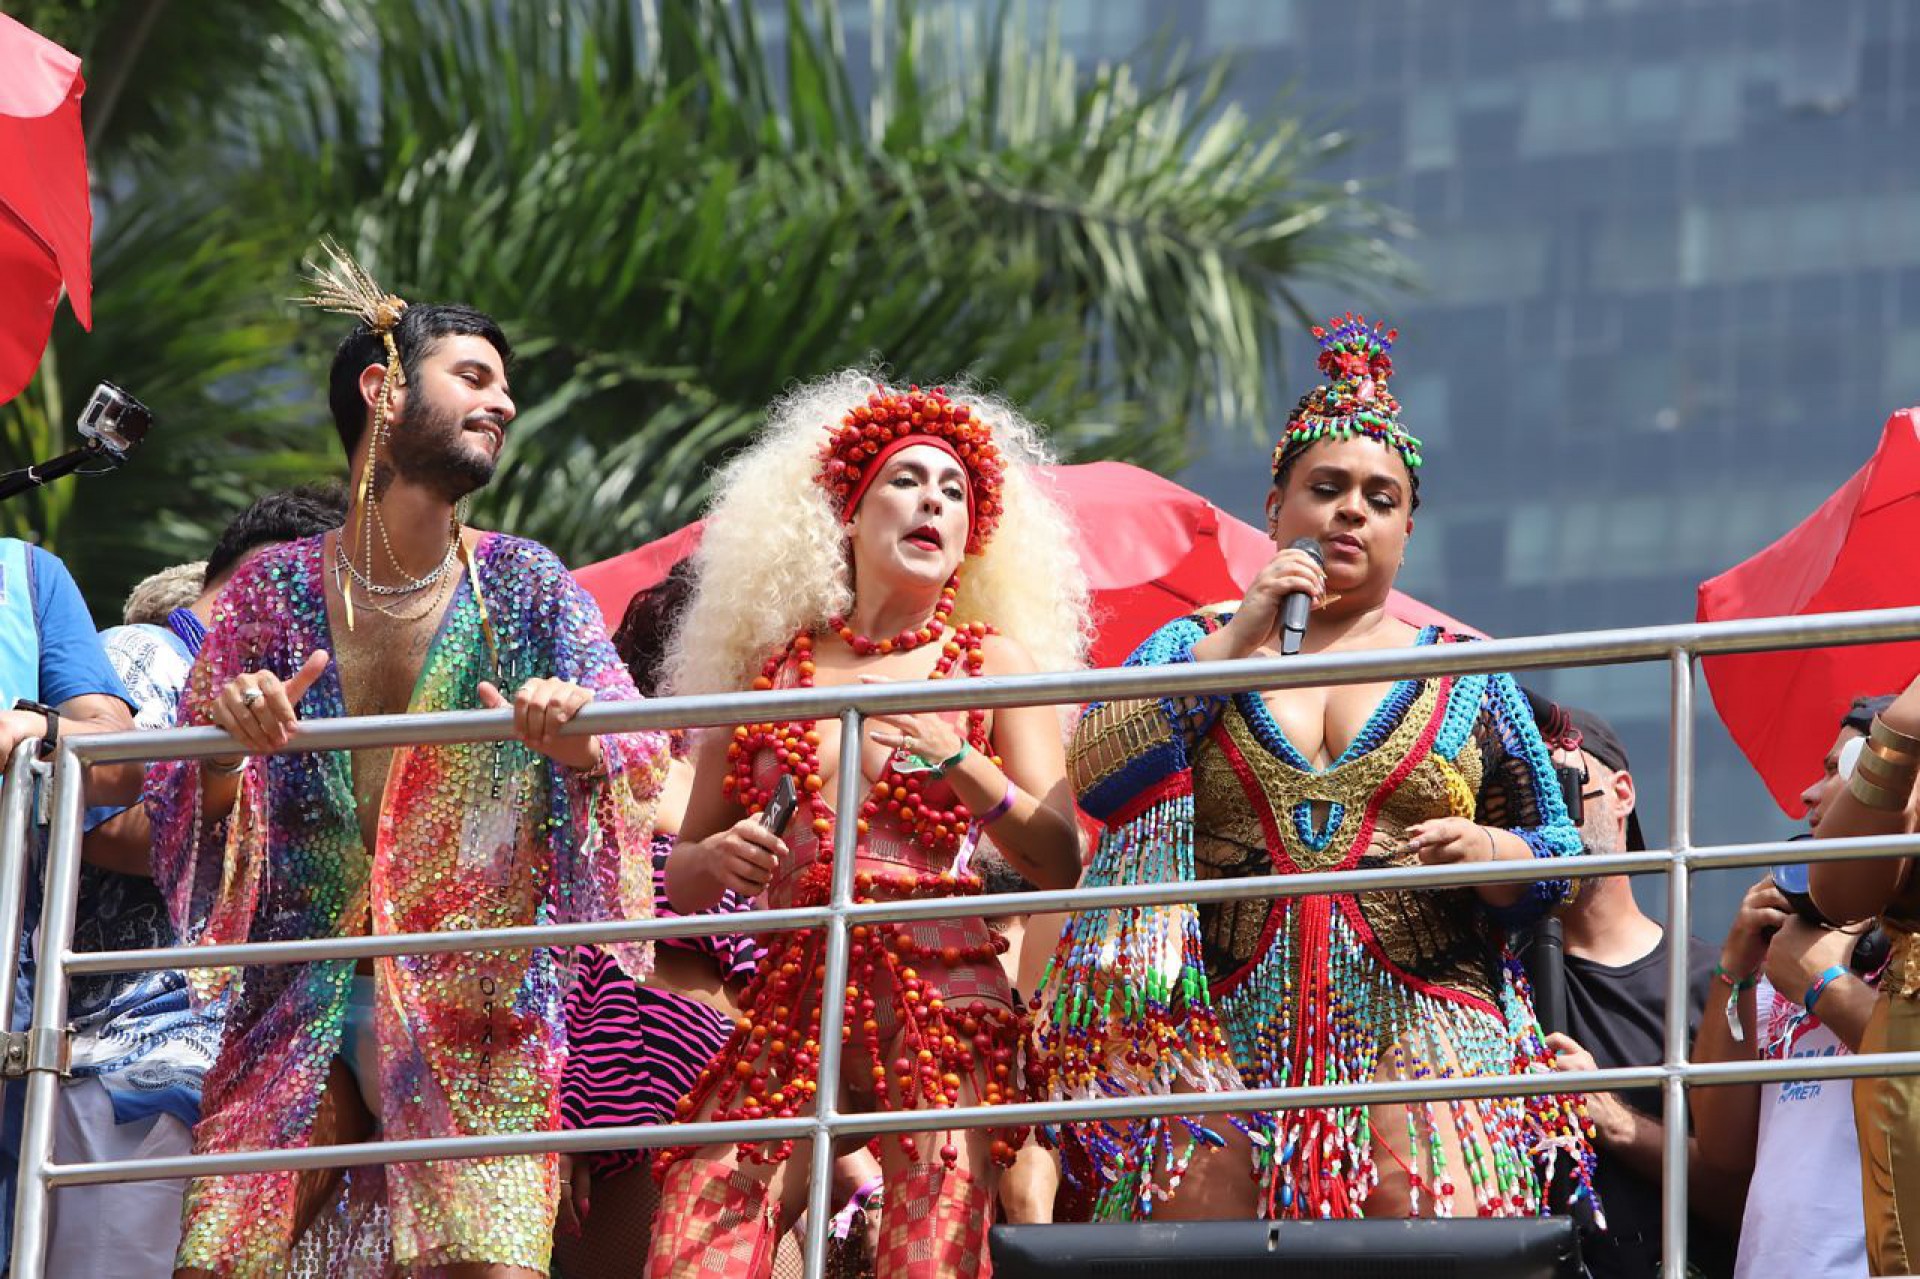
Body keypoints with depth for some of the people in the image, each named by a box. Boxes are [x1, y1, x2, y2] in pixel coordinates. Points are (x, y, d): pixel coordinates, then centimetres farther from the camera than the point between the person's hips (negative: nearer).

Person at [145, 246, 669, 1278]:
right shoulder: (274, 592, 7)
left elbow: (629, 757, -4)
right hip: (297, 1004, 1)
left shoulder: (525, 588, 7)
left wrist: (571, 739, -27)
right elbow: (177, 803, 7)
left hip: (475, 1007, -1)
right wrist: (230, 745, -15)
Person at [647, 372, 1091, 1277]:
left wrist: (958, 761, -11)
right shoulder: (771, 667, 14)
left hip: (941, 1000, -2)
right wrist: (716, 860, -4)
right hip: (792, 1002, 2)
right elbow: (680, 877, 18)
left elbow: (1063, 865, 0)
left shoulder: (993, 664, 9)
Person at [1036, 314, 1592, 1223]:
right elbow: (1097, 772, -1)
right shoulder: (1198, 643, 17)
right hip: (1226, 1033, 0)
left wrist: (1485, 850, -7)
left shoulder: (1465, 677, 17)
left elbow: (1555, 865, 16)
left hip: (1416, 1032, 0)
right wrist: (1237, 642, -2)